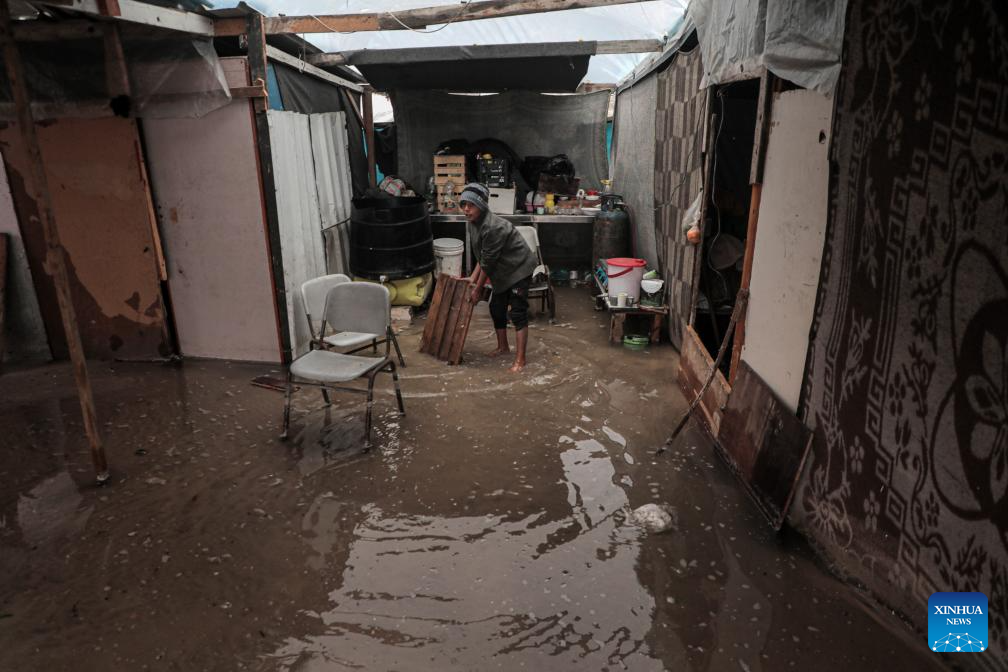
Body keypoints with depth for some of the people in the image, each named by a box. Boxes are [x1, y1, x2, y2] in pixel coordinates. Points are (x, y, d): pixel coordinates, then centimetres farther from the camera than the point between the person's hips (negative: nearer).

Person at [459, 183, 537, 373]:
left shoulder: (494, 227, -30)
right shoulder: (472, 223, -2)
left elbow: (488, 262, -24)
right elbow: (481, 257, 7)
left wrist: (477, 289, -16)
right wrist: (472, 278, 2)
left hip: (519, 269, -9)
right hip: (503, 272, 9)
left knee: (518, 312, -10)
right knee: (496, 308, 15)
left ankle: (520, 359, -7)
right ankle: (503, 347, 33)